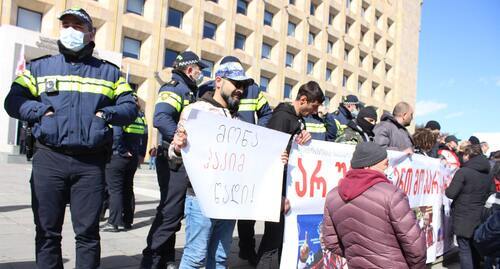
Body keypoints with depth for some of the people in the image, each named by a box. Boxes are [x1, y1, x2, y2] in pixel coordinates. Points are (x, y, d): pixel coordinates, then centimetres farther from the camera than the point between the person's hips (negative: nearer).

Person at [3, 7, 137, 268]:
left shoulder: (109, 71, 12)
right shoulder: (39, 66, 13)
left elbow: (129, 107, 11)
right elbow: (13, 101, 9)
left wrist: (106, 113, -7)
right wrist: (42, 111, -8)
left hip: (91, 162, 0)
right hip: (49, 159, 1)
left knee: (87, 232, 4)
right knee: (47, 231, 7)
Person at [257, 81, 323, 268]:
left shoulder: (299, 119, 13)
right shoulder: (282, 117, -14)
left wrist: (306, 137, -6)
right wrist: (279, 194, -20)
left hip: (290, 185, 9)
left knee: (281, 236, 16)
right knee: (274, 238, -3)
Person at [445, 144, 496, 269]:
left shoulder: (463, 172, -16)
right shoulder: (488, 174, 6)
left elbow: (451, 193, -17)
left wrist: (447, 188, 3)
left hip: (464, 219, -6)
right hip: (480, 219, 7)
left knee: (465, 250, 0)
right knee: (475, 249, 19)